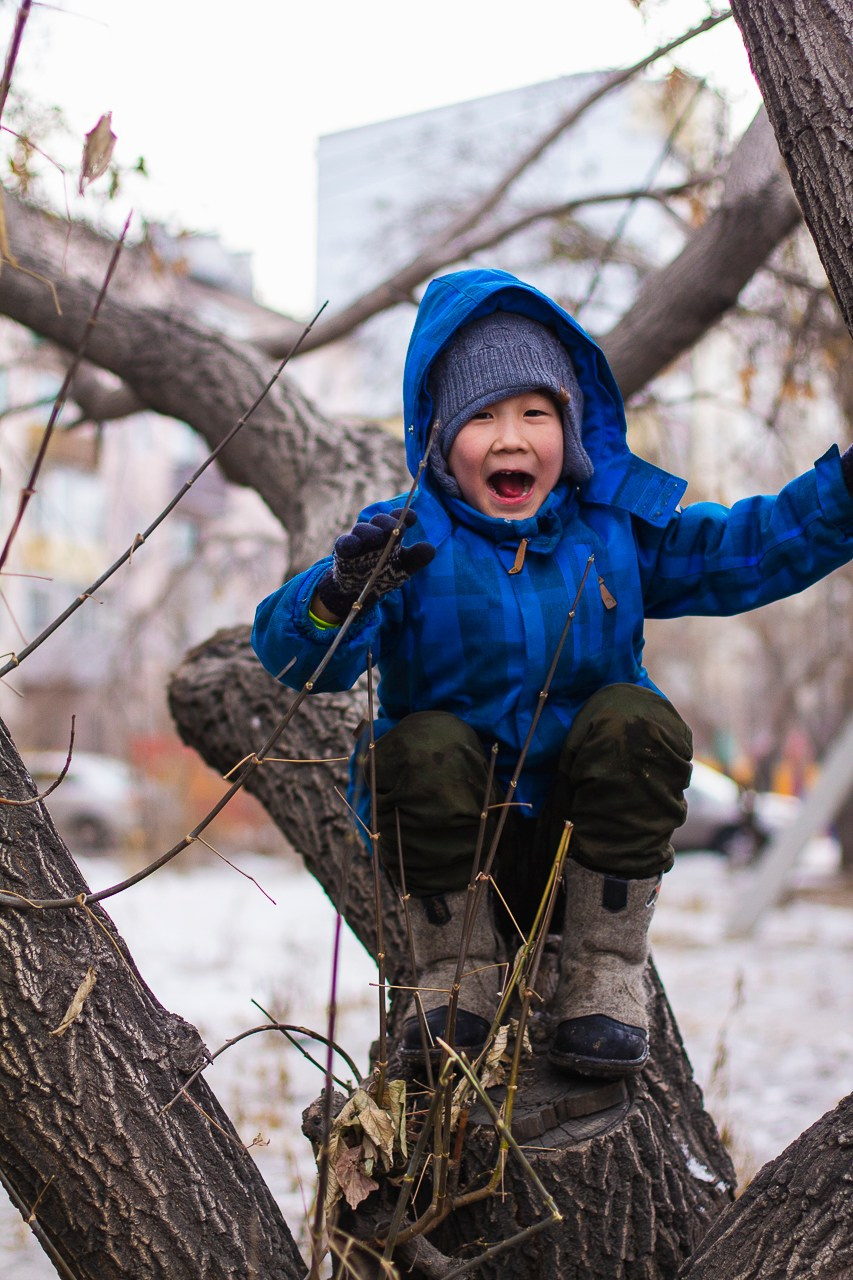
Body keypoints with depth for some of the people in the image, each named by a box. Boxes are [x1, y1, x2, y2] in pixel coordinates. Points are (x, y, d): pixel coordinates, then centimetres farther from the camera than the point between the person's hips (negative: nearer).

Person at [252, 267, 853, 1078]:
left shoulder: (618, 526, 1)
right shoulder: (409, 542, -9)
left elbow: (744, 550, 2)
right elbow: (296, 658, -20)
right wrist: (339, 597, -42)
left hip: (591, 844, 2)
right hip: (454, 849, -1)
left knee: (631, 719, -25)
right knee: (422, 743, -30)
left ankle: (607, 975, -10)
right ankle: (457, 974, -7)